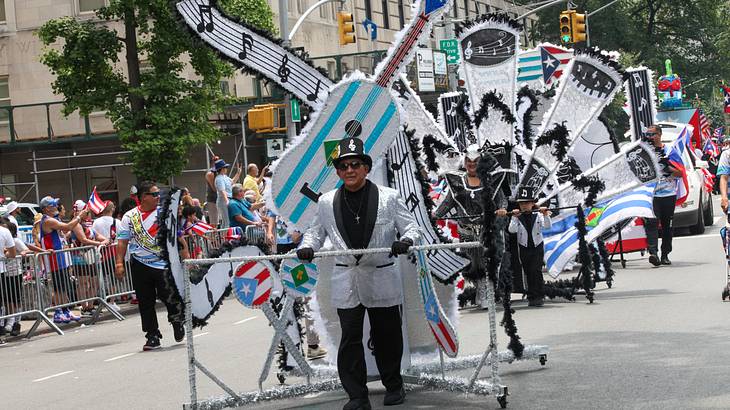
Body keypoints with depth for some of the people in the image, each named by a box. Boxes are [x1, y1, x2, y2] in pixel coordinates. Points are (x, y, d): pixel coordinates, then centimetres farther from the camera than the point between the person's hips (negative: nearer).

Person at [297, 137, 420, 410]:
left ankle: (393, 385, 28)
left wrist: (406, 240, -20)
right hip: (346, 281, 1)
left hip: (382, 278, -1)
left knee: (387, 335, 9)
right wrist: (307, 247, -4)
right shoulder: (327, 202, 5)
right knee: (350, 338, -3)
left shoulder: (388, 198, -1)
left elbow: (410, 226, 2)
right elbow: (316, 231, 16)